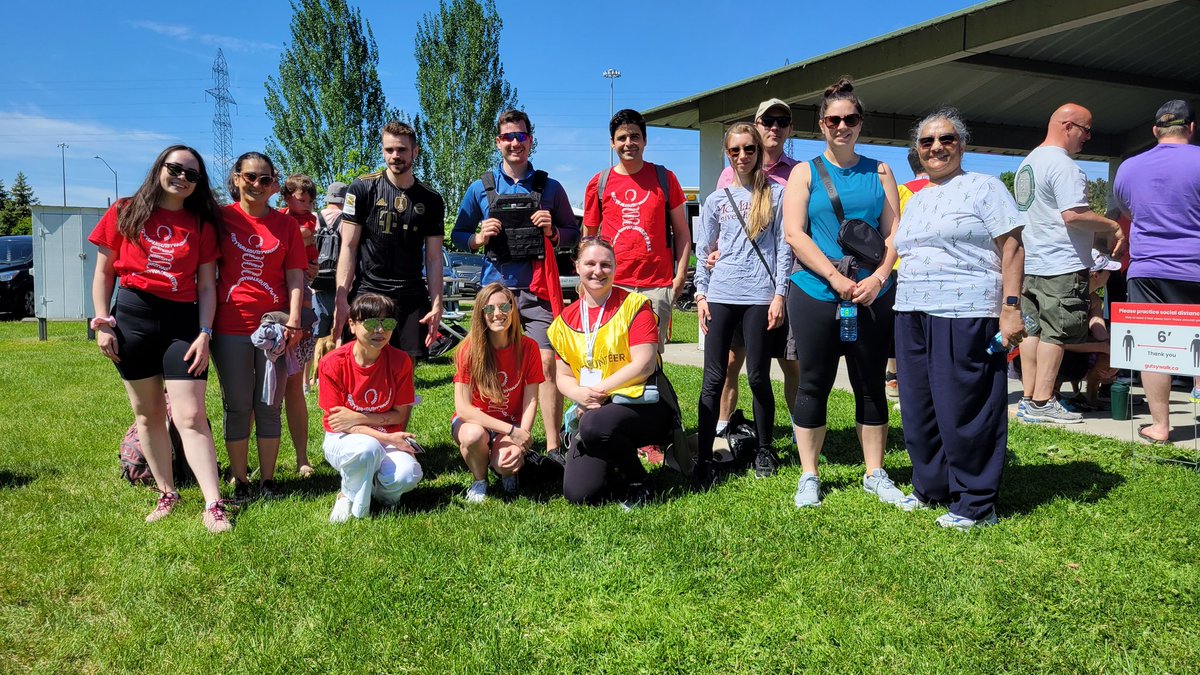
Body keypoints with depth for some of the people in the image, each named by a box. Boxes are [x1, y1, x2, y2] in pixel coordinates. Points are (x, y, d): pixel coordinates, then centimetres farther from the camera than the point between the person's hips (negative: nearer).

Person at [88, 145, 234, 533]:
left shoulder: (202, 224, 6)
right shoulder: (125, 213, 6)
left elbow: (207, 286, 5)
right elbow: (104, 272, 8)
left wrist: (204, 334, -5)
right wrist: (102, 323, 0)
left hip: (183, 320, -1)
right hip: (133, 318, 1)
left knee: (191, 416, -7)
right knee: (148, 413, 9)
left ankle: (213, 506, -9)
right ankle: (167, 494, 21)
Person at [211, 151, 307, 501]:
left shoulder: (286, 225, 7)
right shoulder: (222, 218, 3)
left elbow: (295, 277, 5)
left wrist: (293, 320, -7)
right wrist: (206, 323, -3)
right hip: (231, 327, -1)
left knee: (269, 406, 6)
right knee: (238, 407, 5)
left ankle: (268, 480, 17)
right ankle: (240, 482, 16)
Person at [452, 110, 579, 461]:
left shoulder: (550, 187, 10)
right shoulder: (480, 188, 11)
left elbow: (574, 234, 13)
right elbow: (457, 235, 14)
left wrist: (553, 232, -8)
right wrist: (479, 238, -7)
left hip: (538, 290, -1)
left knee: (547, 362, -11)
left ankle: (553, 448, -7)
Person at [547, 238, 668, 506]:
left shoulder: (634, 305, -4)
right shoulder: (566, 320, 10)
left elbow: (644, 365, -13)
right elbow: (563, 376, 11)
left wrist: (600, 389, -15)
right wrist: (581, 394, -12)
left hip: (640, 404, -4)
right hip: (592, 411, 4)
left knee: (594, 425, -38)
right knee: (577, 495, -13)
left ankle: (637, 480, -7)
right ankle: (616, 471, 22)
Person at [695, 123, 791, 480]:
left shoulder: (776, 193, 6)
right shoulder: (715, 200, 13)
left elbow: (784, 247, 2)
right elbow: (704, 251, 14)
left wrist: (779, 295, -6)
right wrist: (701, 294, 5)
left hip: (760, 295, -2)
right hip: (720, 296, 2)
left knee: (758, 377, 2)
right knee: (713, 378, 1)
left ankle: (764, 451, 17)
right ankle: (704, 453, 6)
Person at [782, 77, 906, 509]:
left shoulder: (879, 173, 11)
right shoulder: (805, 173, 4)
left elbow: (893, 232, 5)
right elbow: (794, 234, -7)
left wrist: (878, 278, -12)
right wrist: (836, 278, -16)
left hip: (873, 296, 2)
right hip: (815, 295, -2)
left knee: (871, 385, 9)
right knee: (813, 385, 4)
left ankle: (875, 474, 22)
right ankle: (809, 477, 15)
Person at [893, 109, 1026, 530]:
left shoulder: (984, 188, 0)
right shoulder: (915, 202, 20)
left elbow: (1012, 249, -7)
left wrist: (1011, 307, -15)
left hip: (965, 316, -7)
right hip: (913, 315, 7)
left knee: (964, 408, -4)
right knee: (919, 407, 10)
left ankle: (975, 503, 7)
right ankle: (930, 487, 25)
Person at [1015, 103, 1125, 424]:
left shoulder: (1027, 163, 17)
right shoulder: (1062, 165, -14)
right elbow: (1074, 214, -23)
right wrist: (1113, 227, -9)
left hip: (1031, 262, 9)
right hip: (1062, 265, -9)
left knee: (1033, 329, 10)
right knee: (1055, 333, -6)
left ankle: (1029, 399, 14)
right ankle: (1042, 403, -4)